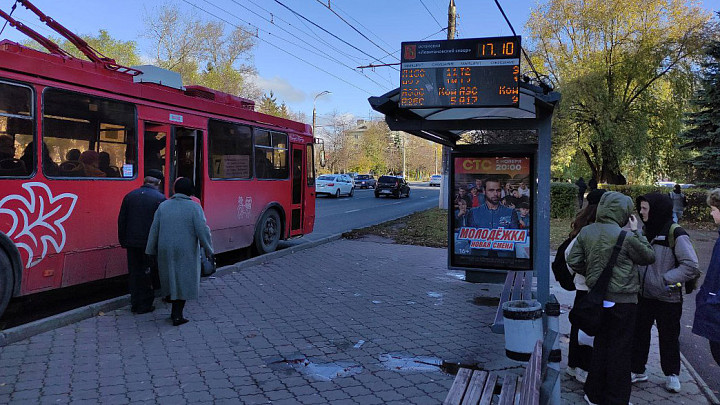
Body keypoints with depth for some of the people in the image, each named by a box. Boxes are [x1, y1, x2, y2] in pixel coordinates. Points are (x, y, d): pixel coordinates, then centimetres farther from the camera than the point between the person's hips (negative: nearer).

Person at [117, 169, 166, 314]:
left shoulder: (129, 196, 5)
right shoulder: (160, 199, -9)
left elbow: (121, 220, 8)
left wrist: (123, 241, 16)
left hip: (132, 243, 4)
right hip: (150, 243, -4)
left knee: (134, 273, 13)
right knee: (148, 274, 5)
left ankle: (135, 303, 21)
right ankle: (145, 305, 11)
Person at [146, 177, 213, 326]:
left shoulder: (163, 206, 2)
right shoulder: (194, 207, -10)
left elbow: (154, 230, 4)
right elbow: (202, 230, -14)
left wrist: (151, 251, 12)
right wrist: (209, 251, -5)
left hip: (166, 251, 4)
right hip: (186, 252, -4)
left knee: (172, 279, 18)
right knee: (184, 281, 6)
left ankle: (176, 312, 24)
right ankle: (177, 315, 6)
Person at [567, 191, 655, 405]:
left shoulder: (586, 232, -3)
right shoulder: (626, 236, -19)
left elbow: (573, 261, 0)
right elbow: (648, 257, -4)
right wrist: (636, 232, 1)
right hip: (622, 300, -5)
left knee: (600, 345, 18)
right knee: (620, 351, 7)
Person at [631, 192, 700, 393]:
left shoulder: (676, 234, -17)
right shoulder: (645, 231, 4)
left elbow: (691, 266, -19)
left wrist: (665, 279, -20)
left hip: (667, 298, -6)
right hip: (643, 295, 6)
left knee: (668, 337, 11)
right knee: (638, 332, 13)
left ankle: (672, 374, 30)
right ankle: (637, 370, 27)